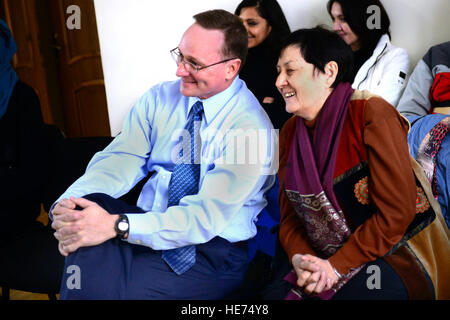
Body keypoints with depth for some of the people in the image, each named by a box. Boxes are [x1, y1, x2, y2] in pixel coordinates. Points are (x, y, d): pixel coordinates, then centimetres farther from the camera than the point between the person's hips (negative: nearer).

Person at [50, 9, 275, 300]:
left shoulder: (251, 126, -15)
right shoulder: (160, 98, 4)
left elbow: (208, 214, -22)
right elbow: (120, 161, -4)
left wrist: (117, 226, -32)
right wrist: (68, 204, -25)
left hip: (213, 247, -4)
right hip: (145, 226, 5)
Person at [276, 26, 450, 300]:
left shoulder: (372, 114, -13)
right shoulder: (291, 131, 6)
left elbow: (396, 212, -17)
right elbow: (289, 216, 7)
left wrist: (337, 266, -16)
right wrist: (300, 258, -14)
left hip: (393, 259, -5)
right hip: (322, 265, 5)